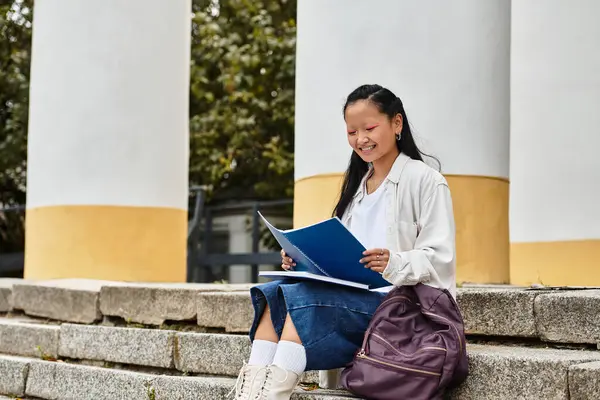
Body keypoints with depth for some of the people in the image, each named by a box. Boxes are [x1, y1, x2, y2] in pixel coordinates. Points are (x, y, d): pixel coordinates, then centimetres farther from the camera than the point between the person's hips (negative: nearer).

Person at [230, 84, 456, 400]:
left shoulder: (425, 180, -1)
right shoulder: (357, 185, 22)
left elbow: (440, 259, -9)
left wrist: (394, 265, -27)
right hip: (352, 295, 7)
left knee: (298, 299, -29)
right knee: (272, 295, -20)